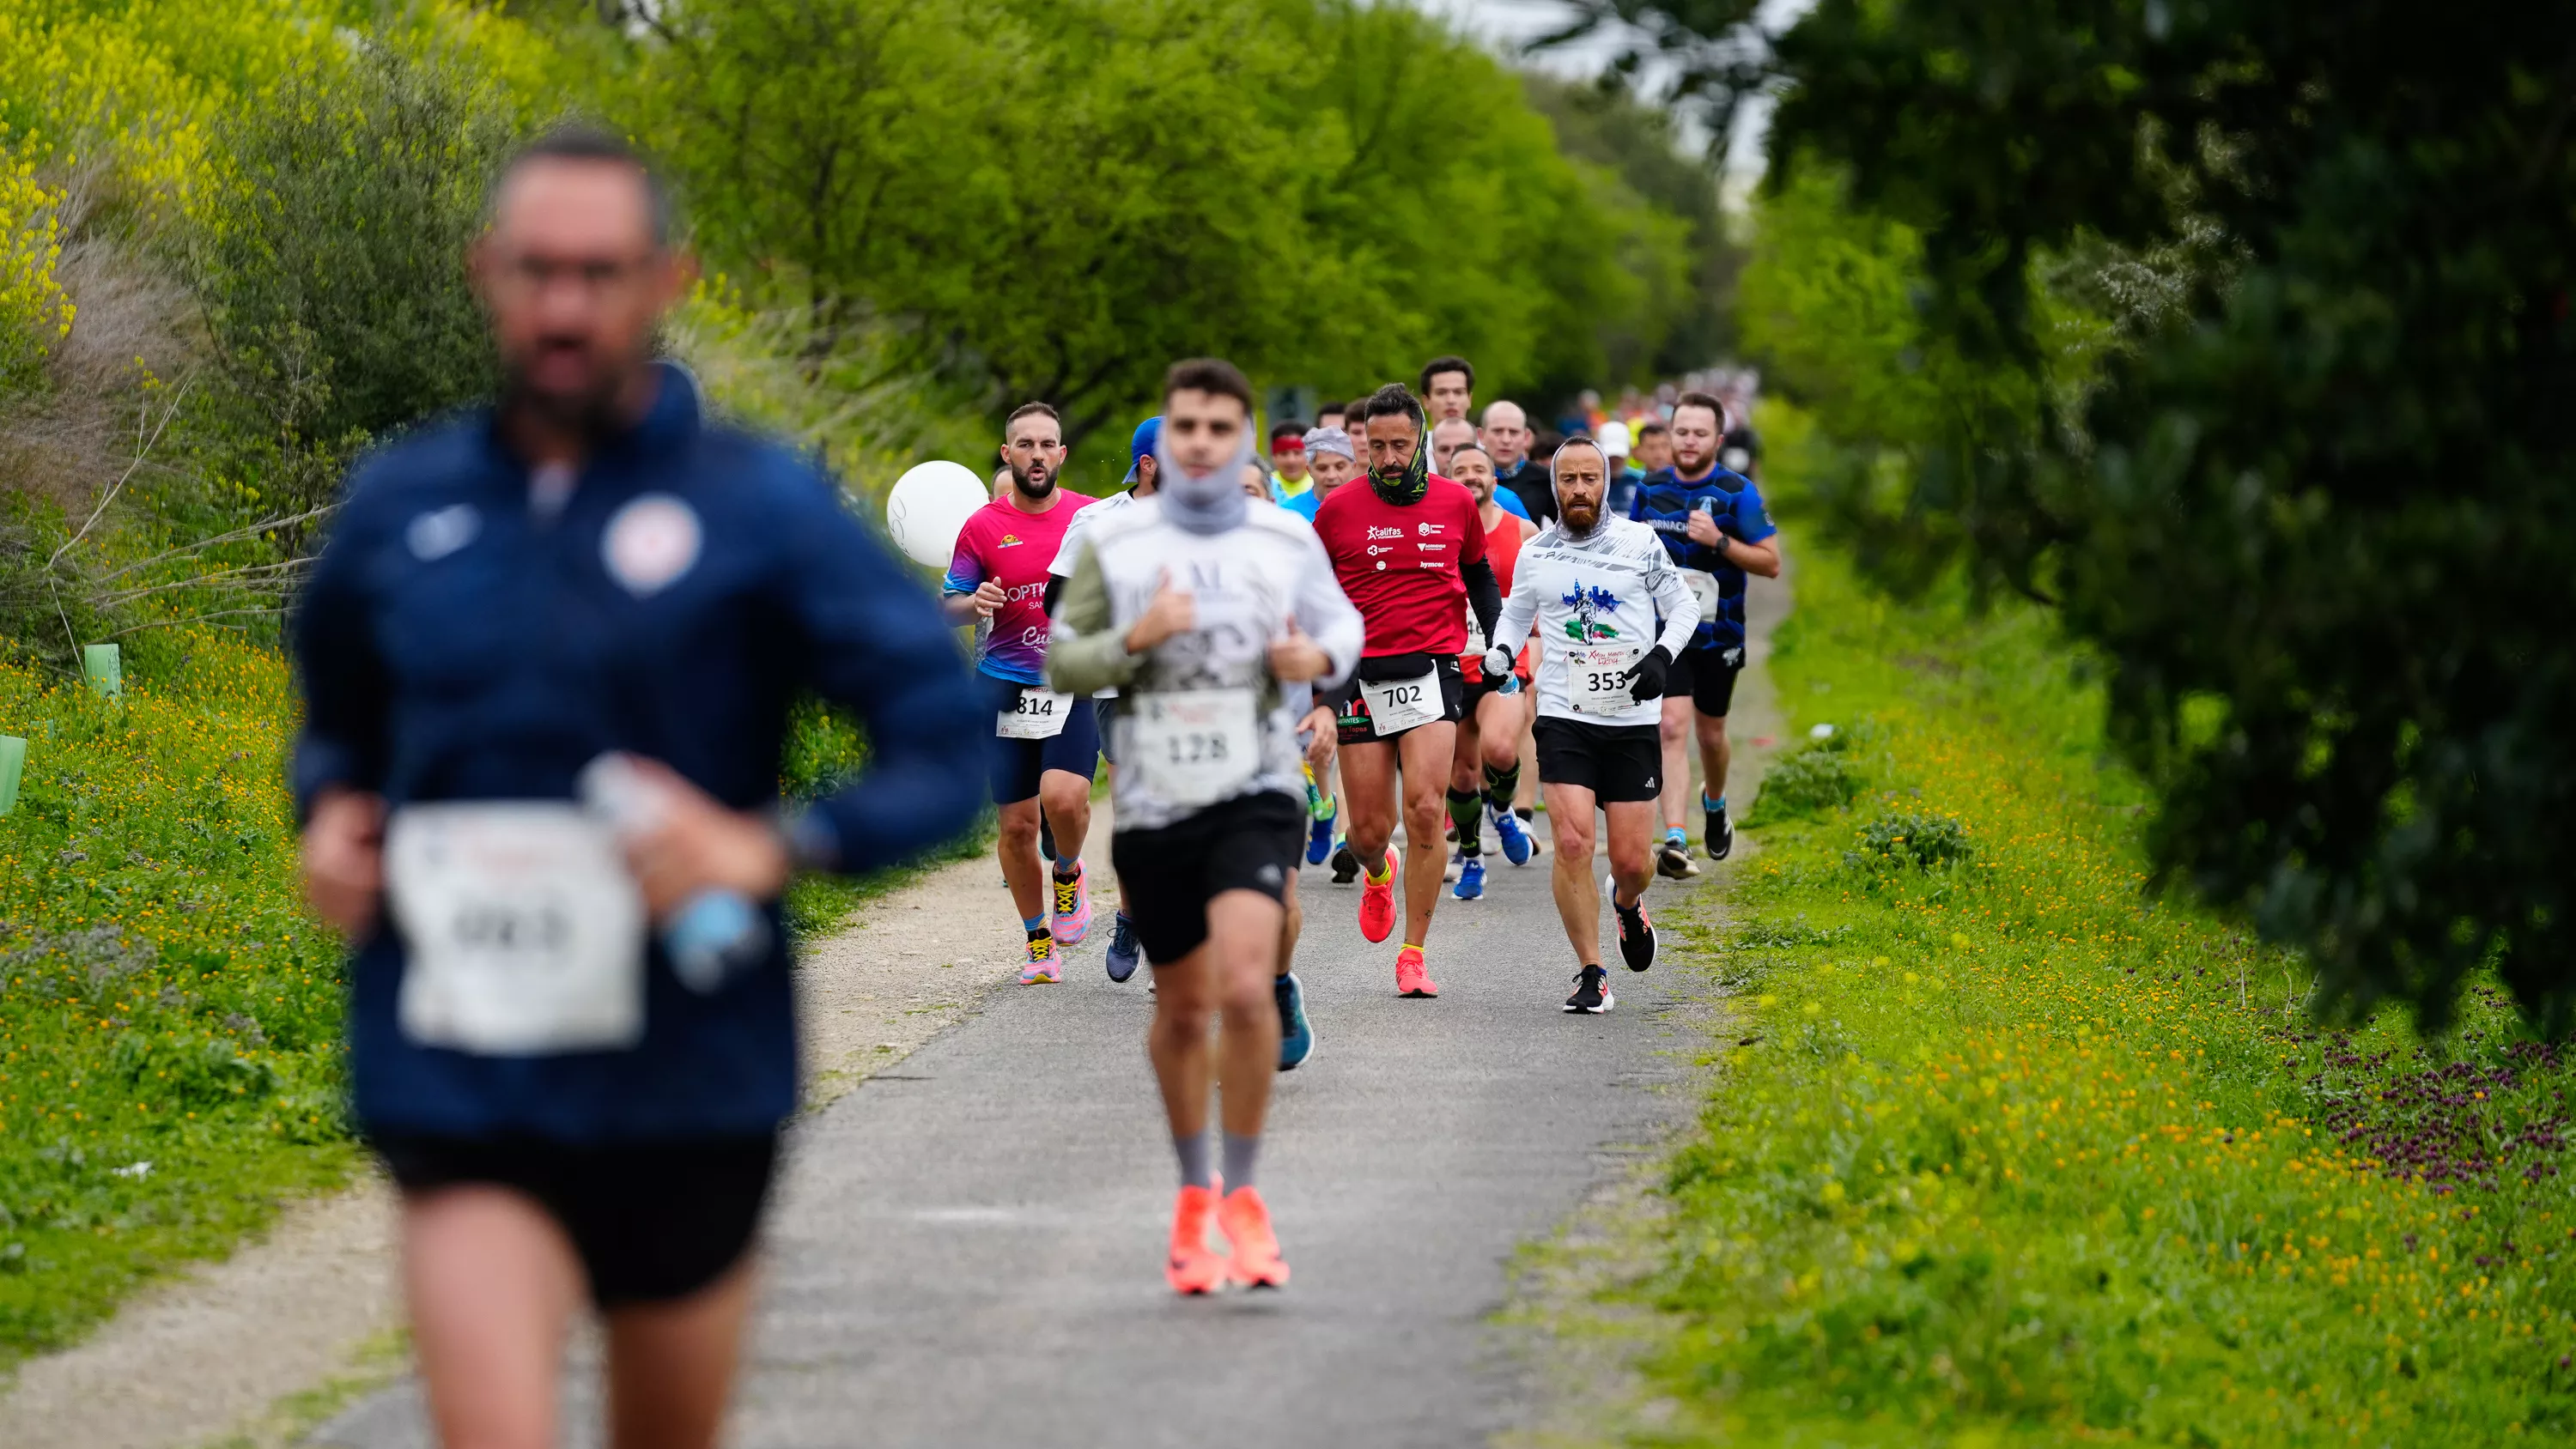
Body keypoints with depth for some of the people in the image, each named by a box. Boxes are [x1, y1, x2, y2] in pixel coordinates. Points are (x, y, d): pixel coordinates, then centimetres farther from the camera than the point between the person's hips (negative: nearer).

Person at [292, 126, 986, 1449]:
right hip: (460, 1088, 0)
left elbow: (946, 754, -7)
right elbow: (338, 708, 25)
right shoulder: (400, 500, 6)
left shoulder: (763, 507, -4)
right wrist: (330, 808, 3)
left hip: (685, 1086, 0)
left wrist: (768, 846, -23)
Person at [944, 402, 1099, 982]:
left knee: (1064, 797, -23)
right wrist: (976, 603, -16)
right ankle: (1039, 942, 20)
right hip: (1006, 688, 1)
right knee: (1017, 823, 2)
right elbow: (950, 607, 5)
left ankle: (1068, 875, 10)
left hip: (1076, 684, -1)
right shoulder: (982, 528, 1)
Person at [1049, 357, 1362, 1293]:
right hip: (1152, 807, 1)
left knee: (1246, 987, -20)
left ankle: (1243, 1197, -6)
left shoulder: (1288, 543, 2)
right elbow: (1060, 664, 0)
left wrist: (1320, 660, -6)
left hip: (1255, 800, -1)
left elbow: (1342, 625, 17)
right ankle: (1193, 1194, 33)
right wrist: (1134, 639, -18)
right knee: (1183, 1008, 12)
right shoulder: (1113, 545, -1)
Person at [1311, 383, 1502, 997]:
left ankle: (1413, 956, -5)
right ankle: (1377, 874, 41)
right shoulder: (1339, 509, 0)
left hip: (1433, 670, 0)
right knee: (1370, 828, 1)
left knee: (1425, 809, -15)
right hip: (1362, 675, 0)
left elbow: (1478, 576, 22)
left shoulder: (1455, 503, 5)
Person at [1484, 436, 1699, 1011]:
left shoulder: (1640, 542, 1)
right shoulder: (1534, 554, 6)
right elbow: (1515, 612, 23)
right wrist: (1499, 654, 3)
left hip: (1633, 720, 0)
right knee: (1572, 844, -15)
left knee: (1632, 860, -1)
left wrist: (1662, 655, -8)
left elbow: (1683, 605, 10)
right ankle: (1591, 975, -3)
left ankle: (1627, 902, 38)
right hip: (1564, 718, 0)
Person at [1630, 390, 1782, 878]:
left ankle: (1714, 804, 46)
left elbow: (1771, 564, -10)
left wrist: (1719, 542, -23)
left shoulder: (1738, 493, -8)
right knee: (1673, 726, -16)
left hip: (1718, 634, 0)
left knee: (1710, 733, 14)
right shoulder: (1651, 488, 2)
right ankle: (1675, 840, -23)